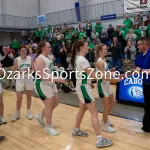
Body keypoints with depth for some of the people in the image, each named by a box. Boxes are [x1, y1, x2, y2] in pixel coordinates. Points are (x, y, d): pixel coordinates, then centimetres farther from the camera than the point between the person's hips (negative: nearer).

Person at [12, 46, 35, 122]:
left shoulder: (30, 59, -1)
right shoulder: (16, 59, -6)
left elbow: (33, 69, 1)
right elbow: (15, 71, -6)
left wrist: (29, 71, -20)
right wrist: (22, 72, -23)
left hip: (29, 79, 2)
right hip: (20, 80, -2)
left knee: (29, 97, 11)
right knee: (19, 98, 1)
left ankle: (28, 112, 26)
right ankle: (17, 113, 20)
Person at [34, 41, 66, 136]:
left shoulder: (48, 57, 9)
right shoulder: (40, 59, -20)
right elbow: (42, 76, -28)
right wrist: (57, 79, -32)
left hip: (51, 83, 9)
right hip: (42, 85, -9)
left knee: (56, 102, 15)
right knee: (49, 105, 0)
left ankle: (40, 116, 34)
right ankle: (49, 127, 18)